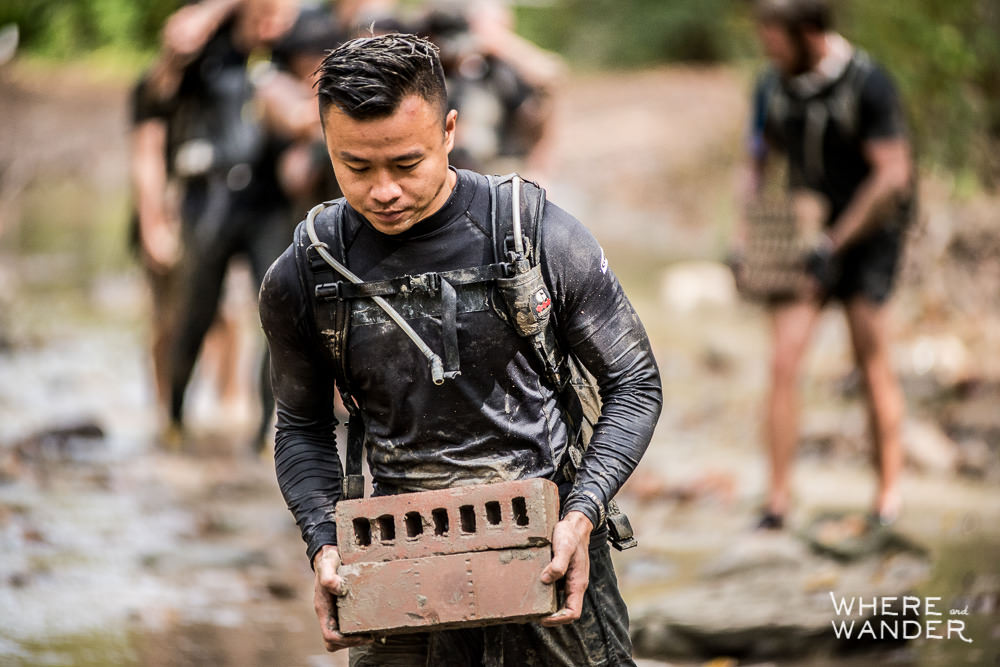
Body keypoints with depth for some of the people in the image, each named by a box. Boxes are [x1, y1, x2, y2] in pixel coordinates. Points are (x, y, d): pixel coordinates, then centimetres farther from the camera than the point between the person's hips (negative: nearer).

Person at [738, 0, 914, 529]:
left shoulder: (868, 84, -16)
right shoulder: (773, 87, 0)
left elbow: (892, 176, -17)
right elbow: (758, 163, 13)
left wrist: (835, 243, -19)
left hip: (866, 238, -4)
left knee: (874, 368, 0)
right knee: (783, 364, -8)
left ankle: (889, 494, 14)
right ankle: (777, 499, -5)